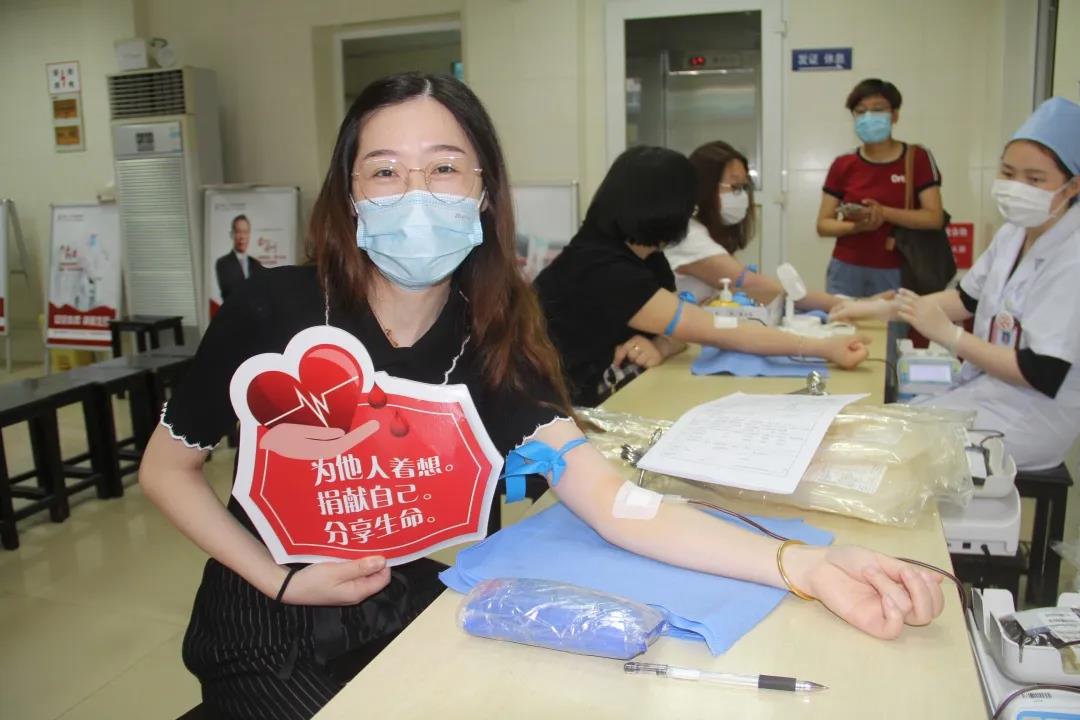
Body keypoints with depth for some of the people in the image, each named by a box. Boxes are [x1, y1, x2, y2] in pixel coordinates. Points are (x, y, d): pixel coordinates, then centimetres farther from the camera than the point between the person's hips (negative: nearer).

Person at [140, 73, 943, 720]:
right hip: (272, 632, -2)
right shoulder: (276, 309, -19)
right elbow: (166, 468, -5)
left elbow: (608, 500, -24)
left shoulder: (492, 339, -12)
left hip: (410, 615, 3)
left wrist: (803, 565, -37)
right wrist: (281, 579, -17)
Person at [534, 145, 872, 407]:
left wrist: (658, 348, -21)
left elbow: (687, 328, 2)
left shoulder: (645, 257, 3)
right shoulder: (602, 270, -26)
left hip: (605, 404, 8)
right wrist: (823, 348, -23)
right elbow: (716, 330, -26)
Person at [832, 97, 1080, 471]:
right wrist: (878, 308, 6)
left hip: (1032, 414, -7)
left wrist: (947, 334, -21)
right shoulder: (1014, 232, 1)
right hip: (985, 387, 8)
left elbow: (1042, 375, -25)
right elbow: (967, 298, 14)